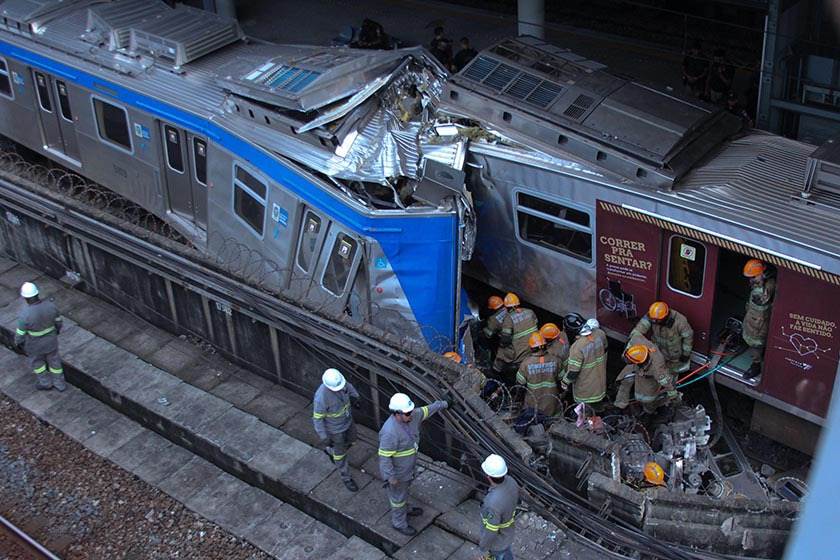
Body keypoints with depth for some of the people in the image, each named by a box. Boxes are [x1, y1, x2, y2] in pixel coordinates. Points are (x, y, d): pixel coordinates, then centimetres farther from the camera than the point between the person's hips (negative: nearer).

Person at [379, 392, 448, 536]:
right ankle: (399, 522, 41)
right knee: (398, 495, 16)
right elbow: (384, 456, -32)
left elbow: (426, 410, 2)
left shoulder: (411, 415, -17)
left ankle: (404, 509, 57)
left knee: (404, 488, 31)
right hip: (397, 469, -7)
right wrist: (390, 477, -25)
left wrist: (441, 404, 18)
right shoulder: (390, 432, -41)